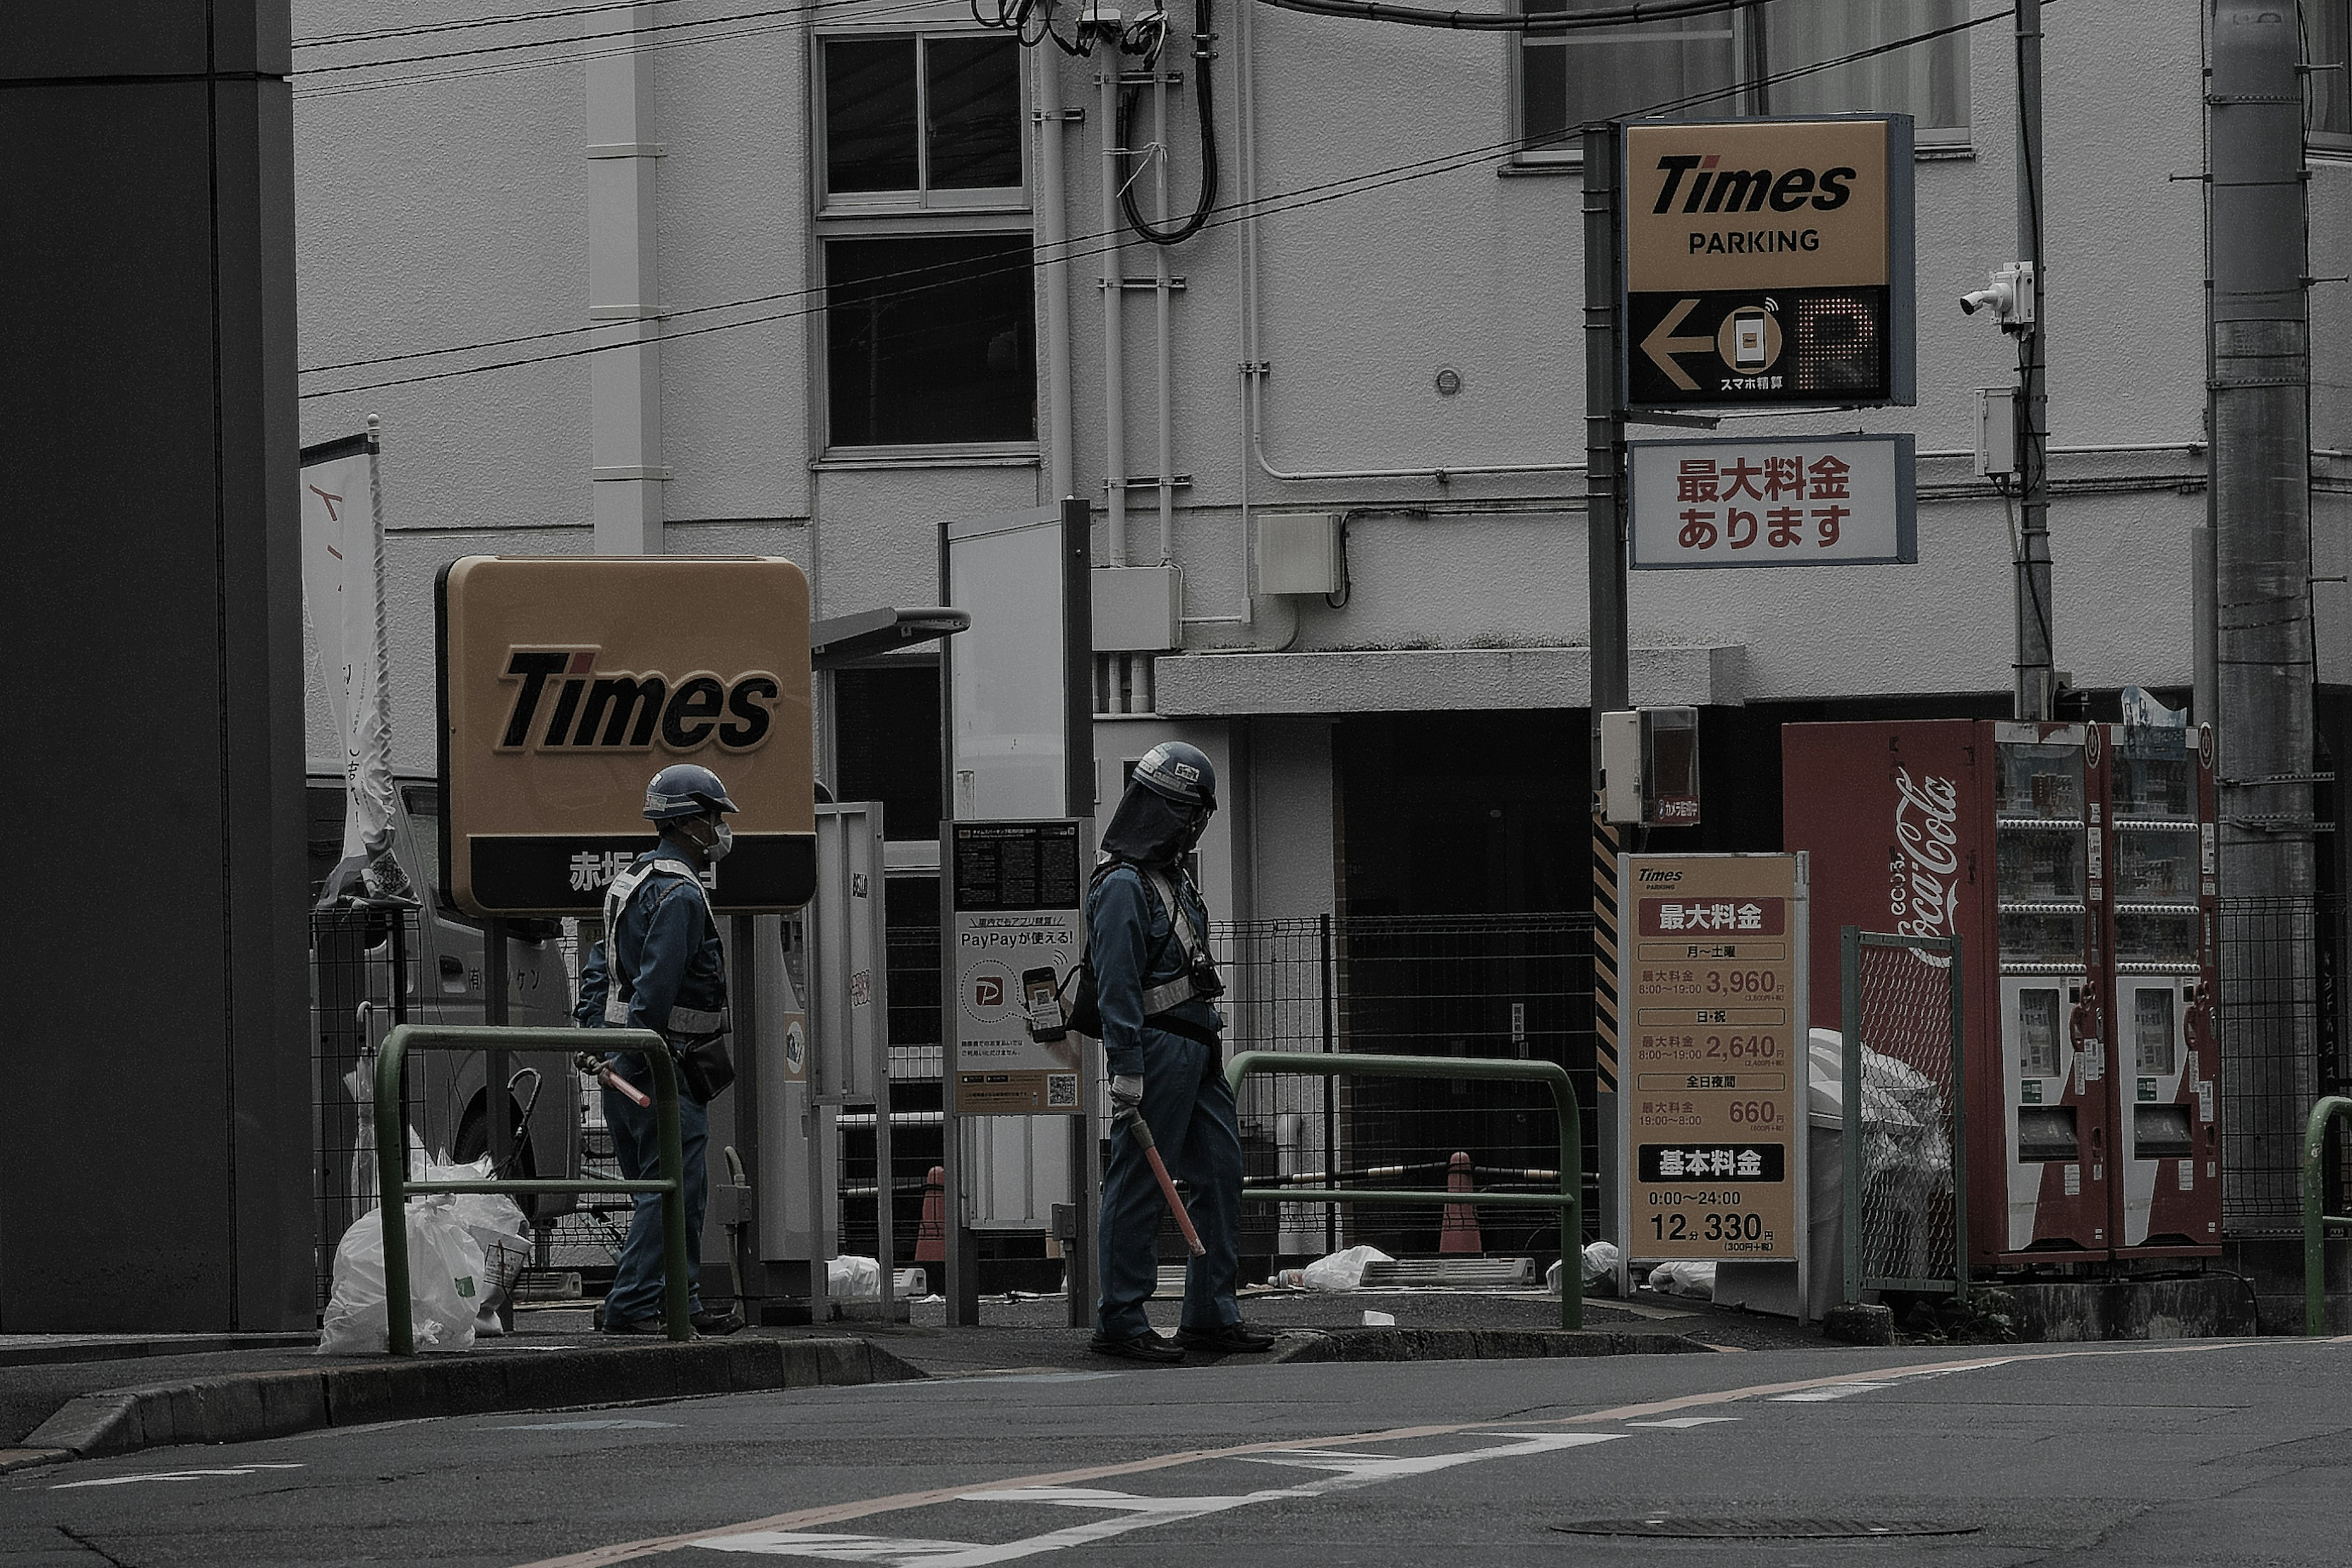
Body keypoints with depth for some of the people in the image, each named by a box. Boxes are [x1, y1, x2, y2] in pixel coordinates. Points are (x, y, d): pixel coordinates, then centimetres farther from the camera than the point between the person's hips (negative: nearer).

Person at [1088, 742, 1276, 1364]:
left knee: (1221, 1172, 10)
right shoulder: (1122, 887, -14)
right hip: (1155, 1050, -10)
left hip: (1196, 1052, 10)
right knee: (1137, 1186, -6)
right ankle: (1120, 1323, -2)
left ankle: (1210, 1315, 16)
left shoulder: (1173, 879, 17)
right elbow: (1117, 987, -19)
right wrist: (1126, 1071, -23)